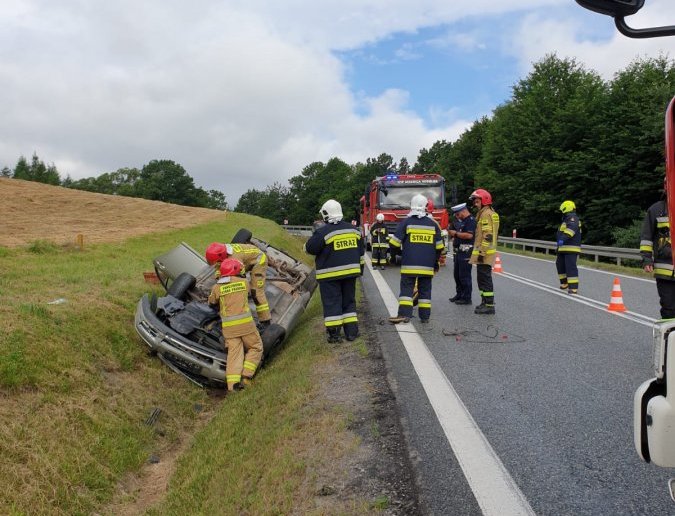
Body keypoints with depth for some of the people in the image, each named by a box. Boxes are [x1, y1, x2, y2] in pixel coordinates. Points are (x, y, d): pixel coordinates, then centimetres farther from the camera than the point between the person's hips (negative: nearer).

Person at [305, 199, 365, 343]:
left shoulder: (322, 232, -14)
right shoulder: (353, 229, 7)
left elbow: (309, 249, -6)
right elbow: (360, 252, 14)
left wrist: (314, 237, 13)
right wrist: (360, 268, 23)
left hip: (330, 275, -5)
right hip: (350, 272, 5)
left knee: (332, 303, 2)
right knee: (349, 301, 15)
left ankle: (334, 334, 3)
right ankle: (352, 331, 16)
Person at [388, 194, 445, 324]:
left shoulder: (406, 222, -3)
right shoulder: (433, 224, 6)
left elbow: (395, 243, -4)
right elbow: (439, 246, 11)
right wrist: (436, 261, 23)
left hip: (409, 264, -3)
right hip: (427, 265, 3)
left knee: (406, 288, -1)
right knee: (425, 289, 10)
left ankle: (404, 314, -12)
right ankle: (425, 316, 11)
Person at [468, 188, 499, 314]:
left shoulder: (486, 214, -14)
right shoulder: (483, 213, 19)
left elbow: (488, 236, -21)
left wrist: (481, 252, -22)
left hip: (484, 253, -11)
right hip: (484, 253, 11)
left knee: (485, 278, -8)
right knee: (482, 278, 16)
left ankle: (489, 305, -6)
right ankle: (485, 302, 23)